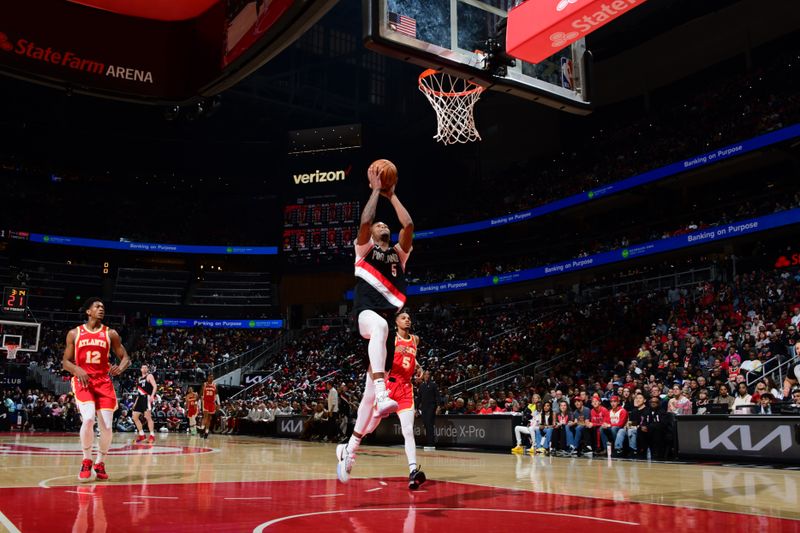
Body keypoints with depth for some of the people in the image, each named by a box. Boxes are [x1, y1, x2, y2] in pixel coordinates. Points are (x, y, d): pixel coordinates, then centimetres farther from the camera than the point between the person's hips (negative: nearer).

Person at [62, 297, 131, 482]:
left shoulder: (111, 334, 6)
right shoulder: (74, 333, 5)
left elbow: (126, 358, 6)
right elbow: (65, 361, 7)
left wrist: (120, 368, -17)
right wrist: (77, 370, -15)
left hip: (104, 382, 2)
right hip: (83, 381, -2)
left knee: (106, 426, -5)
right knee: (88, 419, -24)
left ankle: (100, 463, 19)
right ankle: (86, 461, -2)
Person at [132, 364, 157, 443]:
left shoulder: (149, 376, -1)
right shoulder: (139, 378, 22)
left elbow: (155, 386, -12)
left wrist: (152, 396, -27)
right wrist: (136, 401, 21)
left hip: (147, 398, -8)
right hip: (140, 398, 8)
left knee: (148, 417, -13)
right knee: (135, 417, 5)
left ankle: (152, 435, -10)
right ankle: (141, 435, 13)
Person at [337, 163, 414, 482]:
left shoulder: (399, 253, 25)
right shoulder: (363, 249, 16)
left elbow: (409, 225, 10)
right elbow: (364, 221, -3)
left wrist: (391, 195, 15)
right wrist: (375, 190, 5)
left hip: (392, 316, 5)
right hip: (367, 311, -4)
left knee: (370, 390, 2)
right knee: (380, 326, -44)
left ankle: (349, 449, 13)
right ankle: (384, 397, -58)